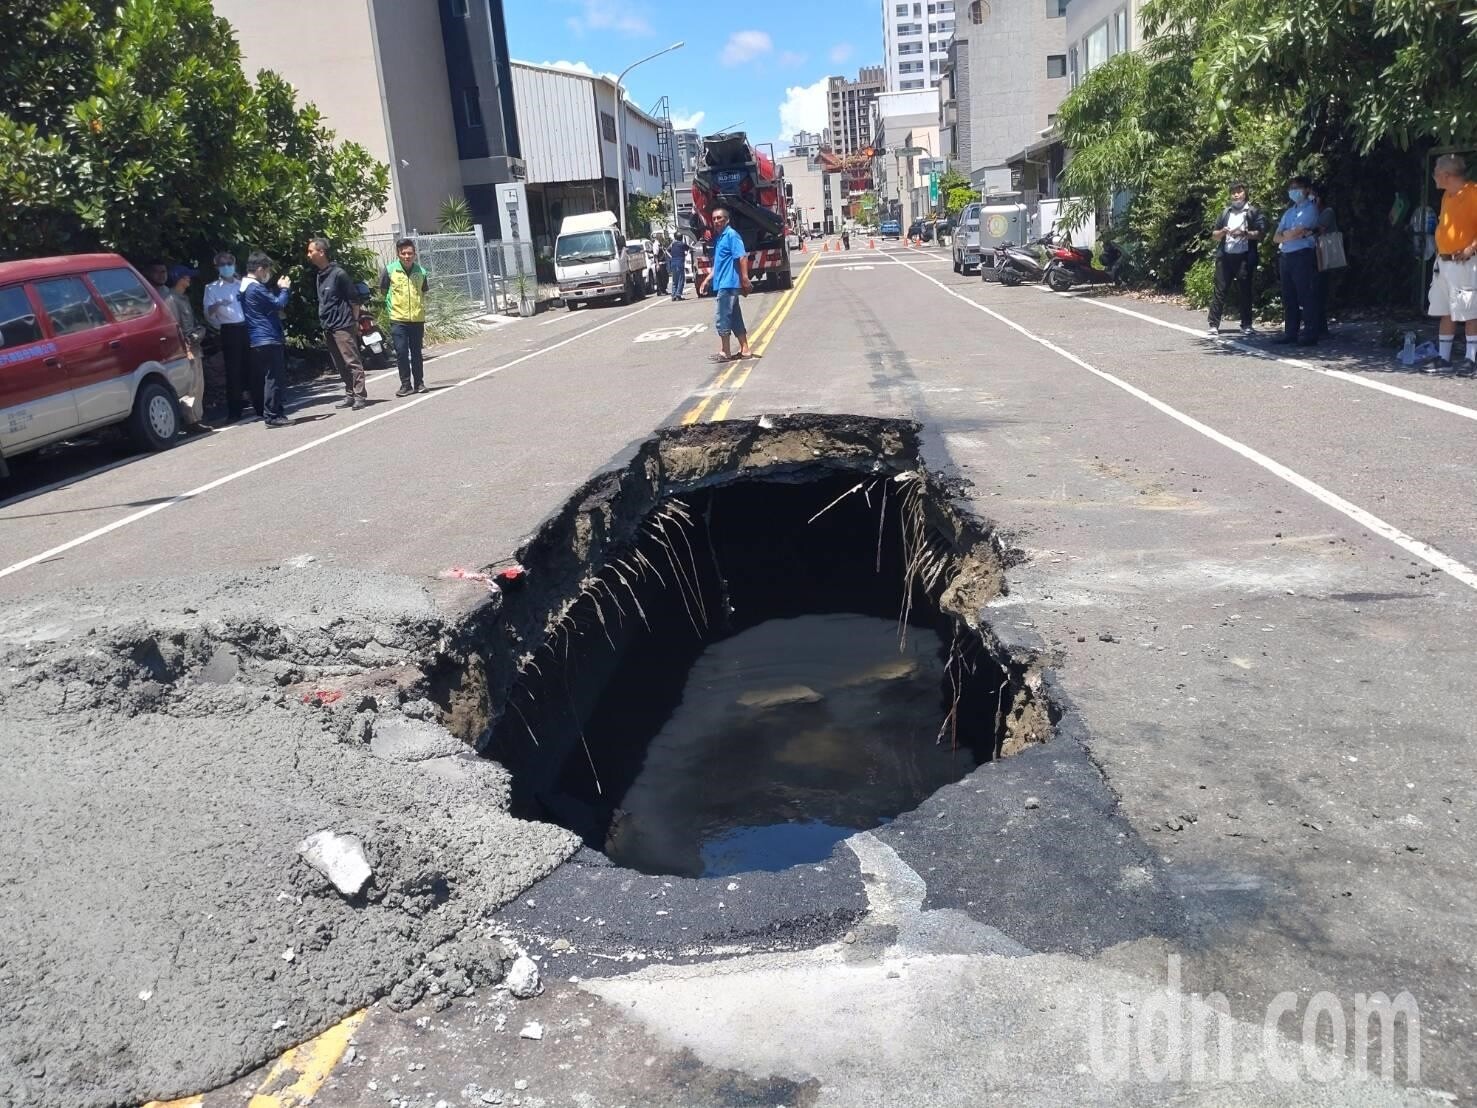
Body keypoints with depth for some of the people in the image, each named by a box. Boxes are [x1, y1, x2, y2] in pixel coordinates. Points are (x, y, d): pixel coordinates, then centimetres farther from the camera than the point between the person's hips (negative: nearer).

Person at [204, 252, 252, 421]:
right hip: (230, 331, -3)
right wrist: (217, 304, -23)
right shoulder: (212, 288, 6)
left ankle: (260, 406, 15)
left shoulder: (243, 284, 16)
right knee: (233, 372, -3)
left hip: (247, 328, 3)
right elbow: (208, 313, -4)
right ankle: (234, 411, 3)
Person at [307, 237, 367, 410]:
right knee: (340, 366, 10)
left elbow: (353, 298, -9)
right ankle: (350, 395, 17)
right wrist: (324, 326, 18)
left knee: (352, 362, -7)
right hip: (328, 329, 8)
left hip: (343, 326, -8)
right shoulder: (320, 275, 12)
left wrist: (355, 322, -8)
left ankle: (360, 396, -5)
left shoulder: (338, 273, -11)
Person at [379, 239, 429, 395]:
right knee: (401, 352, -4)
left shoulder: (421, 271, 2)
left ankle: (419, 383, 19)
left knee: (416, 352, 9)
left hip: (417, 319, 2)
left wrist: (421, 308, 10)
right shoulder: (389, 270, -5)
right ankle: (406, 384, 4)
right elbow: (383, 291, 6)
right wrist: (391, 309, 6)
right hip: (398, 319, -2)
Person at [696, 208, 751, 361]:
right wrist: (707, 280, 23)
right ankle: (744, 350, 15)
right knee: (735, 319, 11)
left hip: (728, 284, -9)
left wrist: (745, 279, -26)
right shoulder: (718, 238, 17)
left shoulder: (731, 235, -10)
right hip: (723, 284, 9)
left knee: (722, 320, -5)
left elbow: (742, 257, -19)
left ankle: (725, 353, 2)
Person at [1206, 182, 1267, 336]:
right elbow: (1214, 235, 17)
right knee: (1220, 290, -2)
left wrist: (1245, 233, -17)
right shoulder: (1225, 211, 17)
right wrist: (1223, 232, -4)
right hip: (1225, 256, 3)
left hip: (1244, 258, -3)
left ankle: (1246, 325, 9)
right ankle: (1214, 325, -3)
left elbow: (1261, 233, -3)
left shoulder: (1253, 211, 5)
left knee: (1245, 291, 2)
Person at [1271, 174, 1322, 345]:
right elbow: (1276, 238, 10)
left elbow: (1296, 232, -13)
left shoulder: (1311, 209, -1)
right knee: (1288, 297, 8)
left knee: (1306, 296, -8)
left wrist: (1285, 234, 4)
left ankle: (1310, 335, -8)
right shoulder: (1289, 212, 21)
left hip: (1303, 256, -7)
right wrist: (1293, 234, -6)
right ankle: (1290, 333, 13)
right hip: (1286, 257, 7)